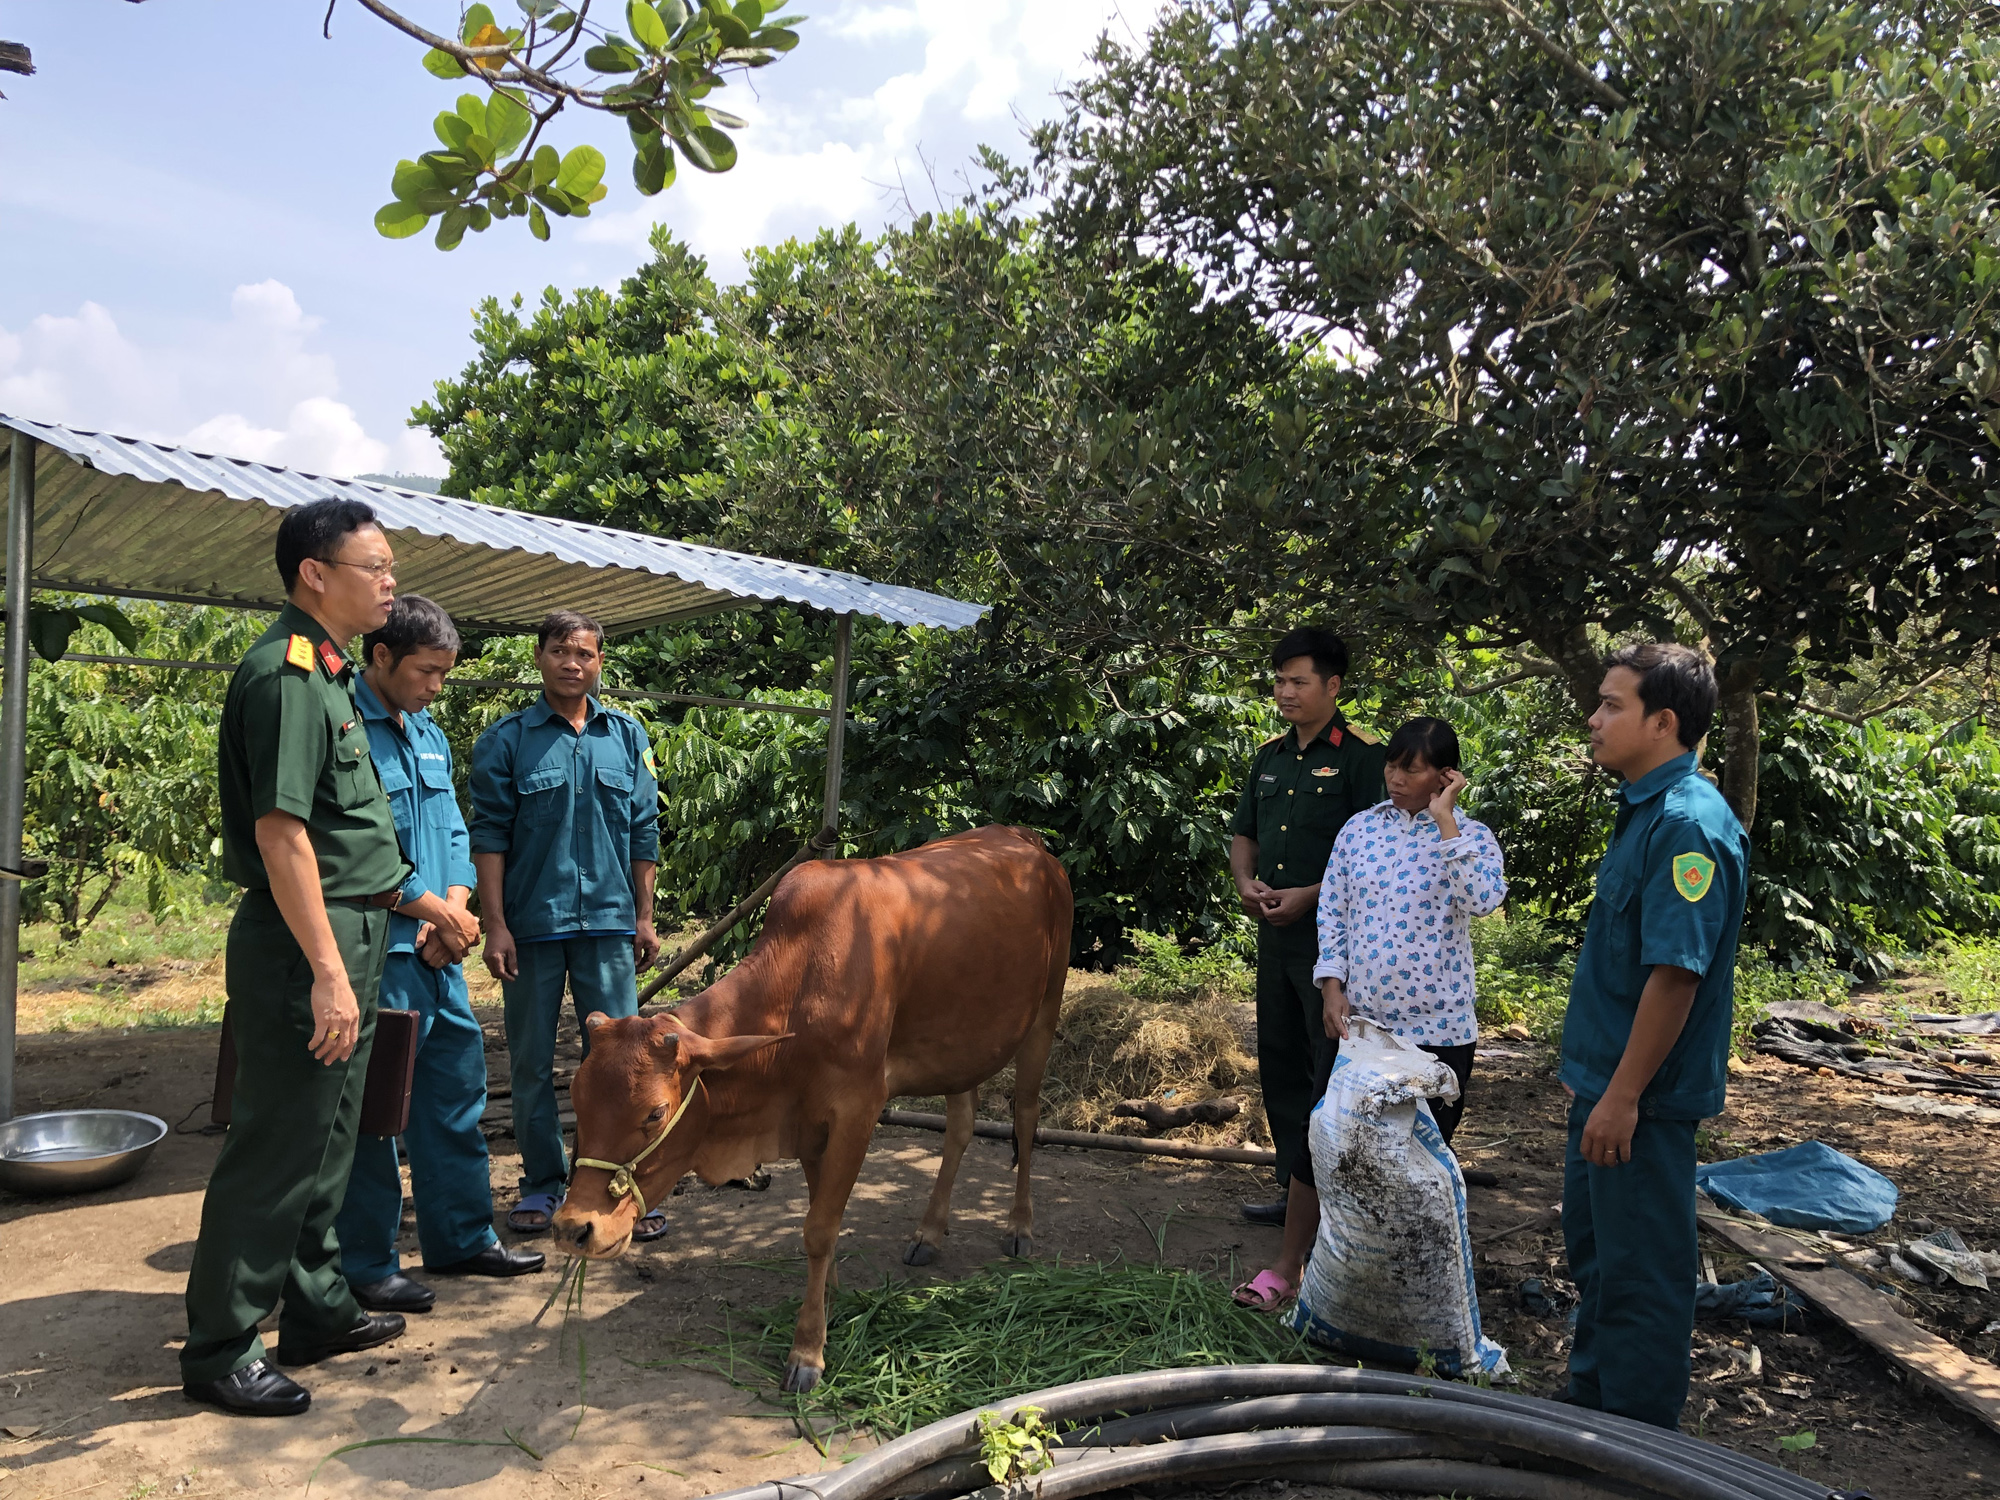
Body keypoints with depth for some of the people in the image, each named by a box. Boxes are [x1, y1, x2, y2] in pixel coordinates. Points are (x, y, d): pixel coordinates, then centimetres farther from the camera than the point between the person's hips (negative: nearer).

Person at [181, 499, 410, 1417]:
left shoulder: (326, 673, 14)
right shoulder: (286, 675, -17)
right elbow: (280, 833, -23)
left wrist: (415, 902, 23)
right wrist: (327, 973, -24)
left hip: (346, 936, 10)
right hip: (304, 943, -10)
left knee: (324, 1142, 18)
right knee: (274, 1150, -1)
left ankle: (317, 1312, 31)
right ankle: (219, 1353, 12)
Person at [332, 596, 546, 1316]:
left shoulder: (430, 736, 16)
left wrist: (456, 903, -1)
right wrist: (430, 906, -13)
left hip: (438, 954, 9)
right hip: (375, 952, -8)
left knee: (456, 1087, 15)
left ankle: (462, 1237, 29)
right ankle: (366, 1267, 14)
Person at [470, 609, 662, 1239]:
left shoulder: (627, 736, 9)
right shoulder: (506, 740, 2)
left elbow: (644, 832, 12)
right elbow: (489, 835, -1)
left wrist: (644, 917, 8)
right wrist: (495, 924, -7)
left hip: (608, 925, 1)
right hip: (531, 923, -1)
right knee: (532, 1061, 7)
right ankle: (542, 1186, 20)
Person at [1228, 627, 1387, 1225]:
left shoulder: (1361, 756, -8)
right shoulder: (1270, 756, 14)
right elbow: (1244, 835, 20)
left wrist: (1312, 896, -19)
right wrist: (1246, 882, 0)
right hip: (1275, 935, 8)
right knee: (1280, 1064, 14)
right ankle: (1296, 1189, 27)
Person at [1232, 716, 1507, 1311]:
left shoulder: (1470, 837, -4)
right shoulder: (1360, 829, 5)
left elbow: (1484, 899, -25)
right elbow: (1332, 912, 7)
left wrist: (1444, 818, -21)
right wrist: (1333, 987, -5)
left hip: (1436, 1030, -3)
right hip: (1357, 1021, 3)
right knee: (1317, 1143, 7)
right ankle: (1287, 1266, 23)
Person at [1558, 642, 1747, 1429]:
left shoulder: (1689, 823, -21)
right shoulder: (1644, 811, 10)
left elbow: (1675, 973, -26)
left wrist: (1622, 1096, -24)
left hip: (1642, 1096, -10)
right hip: (1603, 1079, 10)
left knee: (1640, 1270, 4)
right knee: (1593, 1246, 22)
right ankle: (1591, 1400, 38)